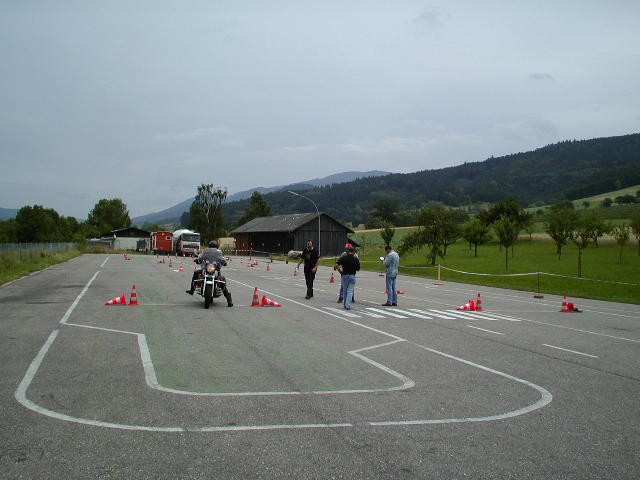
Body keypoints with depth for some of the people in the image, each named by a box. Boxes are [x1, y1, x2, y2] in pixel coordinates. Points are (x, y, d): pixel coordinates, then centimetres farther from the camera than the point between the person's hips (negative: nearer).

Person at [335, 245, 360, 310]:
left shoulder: (343, 258, -3)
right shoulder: (356, 259, -3)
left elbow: (336, 265, -11)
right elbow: (358, 269, 4)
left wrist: (339, 270, 6)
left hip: (345, 275, 1)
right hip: (352, 276, -1)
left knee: (345, 290, 15)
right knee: (350, 291, 0)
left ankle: (345, 305, 22)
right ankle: (348, 305, -9)